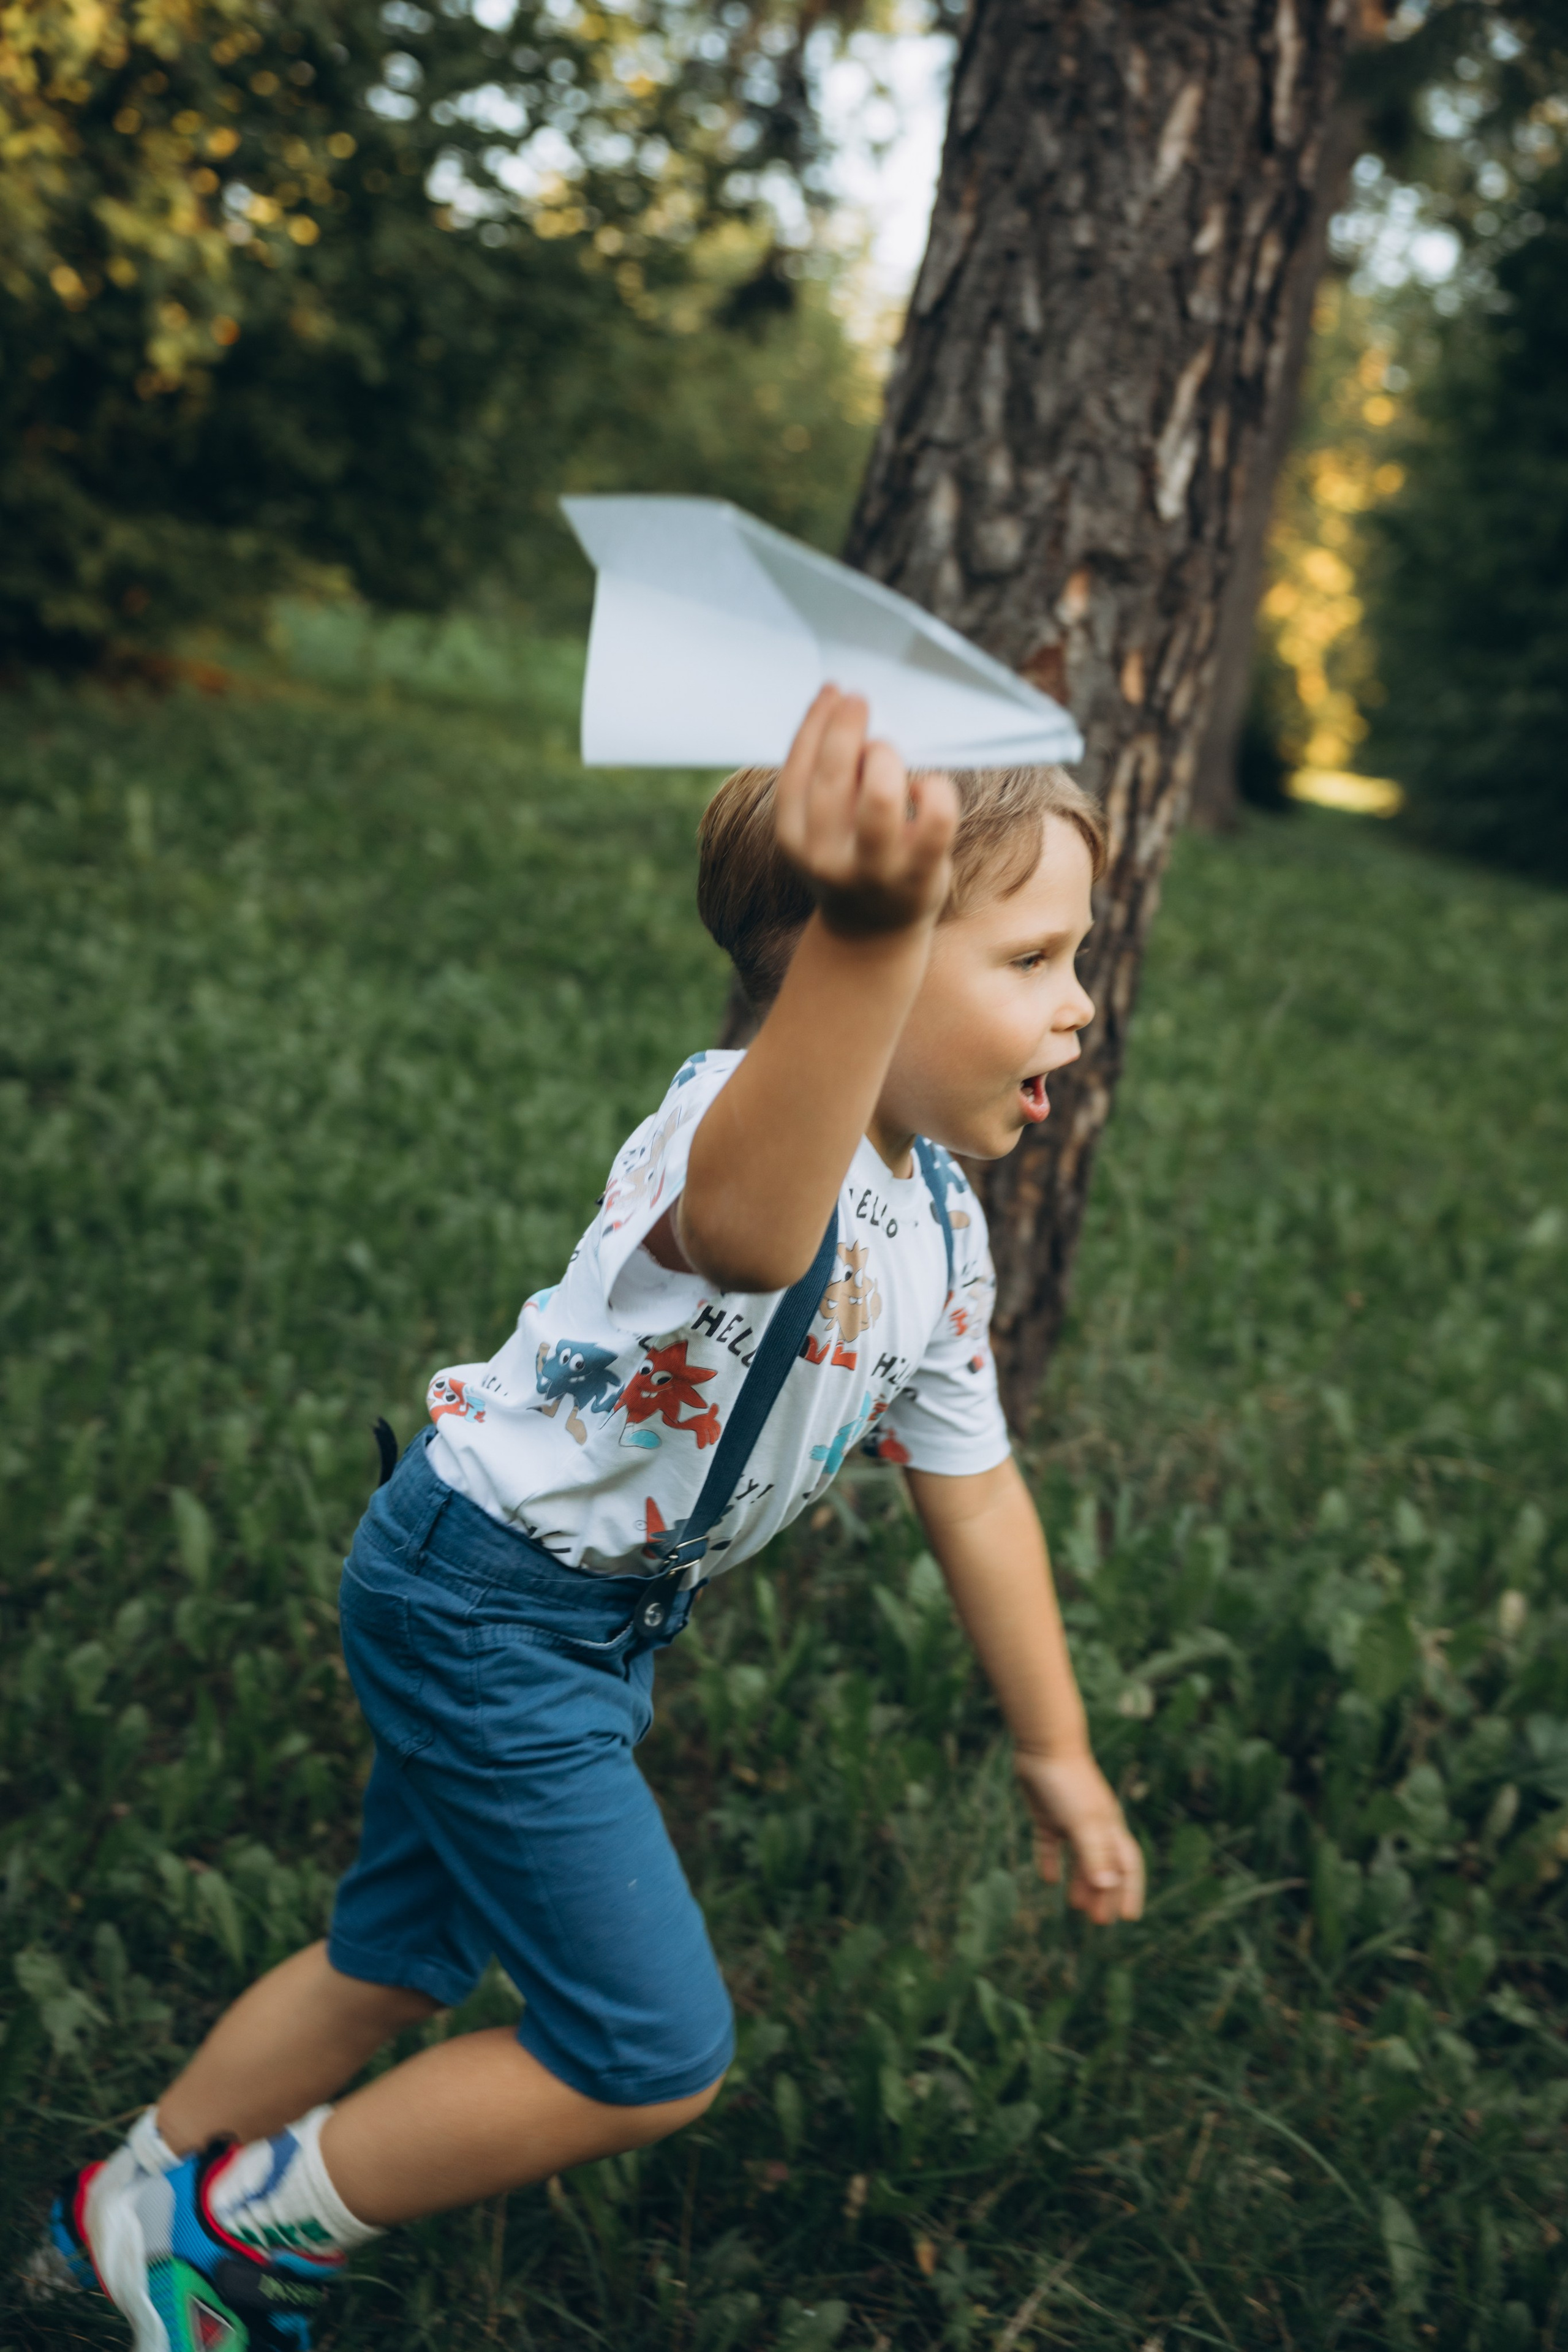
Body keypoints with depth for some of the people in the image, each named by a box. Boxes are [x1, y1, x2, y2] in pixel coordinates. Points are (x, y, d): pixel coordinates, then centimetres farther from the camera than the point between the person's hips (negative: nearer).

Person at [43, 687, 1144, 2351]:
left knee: (398, 1963, 23)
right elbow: (752, 1223, -60)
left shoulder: (942, 1226, -1)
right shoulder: (752, 1122, -32)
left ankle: (142, 2204, 48)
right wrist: (870, 928, -81)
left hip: (597, 1619, 9)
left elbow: (971, 1489, 11)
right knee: (650, 2055, -2)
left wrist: (1054, 1753, 18)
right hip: (480, 1591, -9)